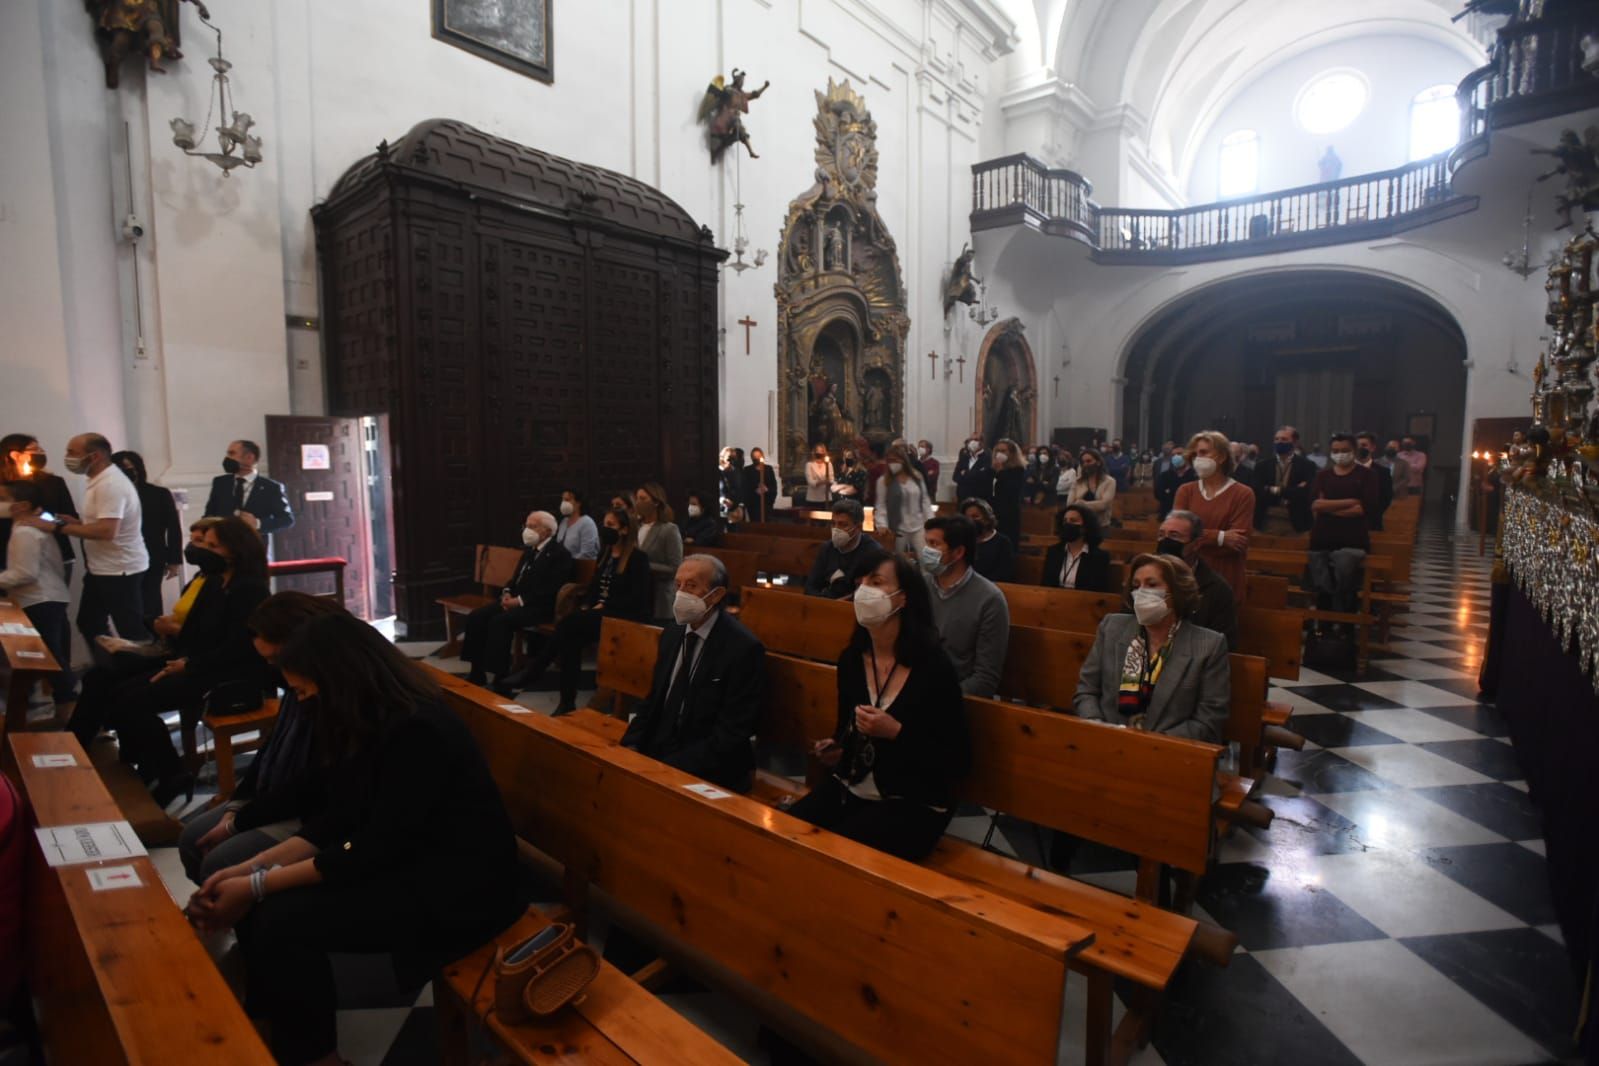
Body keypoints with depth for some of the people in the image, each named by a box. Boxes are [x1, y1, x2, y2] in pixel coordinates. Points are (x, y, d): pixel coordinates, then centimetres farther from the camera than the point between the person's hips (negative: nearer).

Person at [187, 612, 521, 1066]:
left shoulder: (417, 731, -26)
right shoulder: (371, 721, 3)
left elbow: (376, 850, -23)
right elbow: (338, 821, 7)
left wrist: (259, 885, -15)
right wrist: (250, 869, -2)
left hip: (454, 887, -9)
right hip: (402, 860, 9)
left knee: (278, 922, -17)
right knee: (255, 903, -2)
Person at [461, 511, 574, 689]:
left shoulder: (560, 554, -10)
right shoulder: (530, 549, 17)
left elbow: (551, 590, -19)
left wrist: (520, 600, -20)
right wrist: (507, 592, 2)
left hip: (539, 606, -9)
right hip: (516, 599, 9)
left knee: (500, 621, -30)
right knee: (476, 617, -9)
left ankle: (501, 678, -21)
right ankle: (477, 673, -2)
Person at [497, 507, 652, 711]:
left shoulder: (638, 558, -6)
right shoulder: (605, 554, 17)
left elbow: (637, 597, -13)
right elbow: (594, 586, 19)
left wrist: (604, 606, -16)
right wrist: (585, 606, -1)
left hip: (624, 616, -6)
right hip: (598, 612, 6)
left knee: (568, 624, -27)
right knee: (571, 639, -25)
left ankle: (531, 672, -18)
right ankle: (567, 702, -22)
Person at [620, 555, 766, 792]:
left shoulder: (744, 647, -15)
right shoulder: (672, 633, 7)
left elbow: (732, 734, -17)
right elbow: (654, 700, 14)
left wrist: (670, 767, -21)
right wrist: (631, 746, -4)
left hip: (710, 772, -6)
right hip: (658, 753, 6)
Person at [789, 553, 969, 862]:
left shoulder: (934, 667, -14)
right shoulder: (851, 659, 3)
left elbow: (958, 762, -12)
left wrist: (896, 732, -22)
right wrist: (835, 751, -3)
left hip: (913, 804, -5)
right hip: (848, 789, 5)